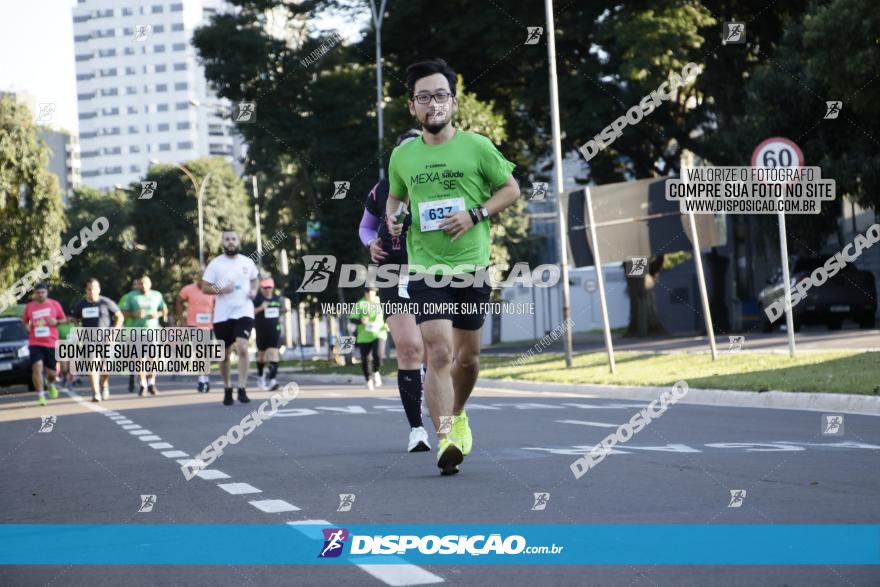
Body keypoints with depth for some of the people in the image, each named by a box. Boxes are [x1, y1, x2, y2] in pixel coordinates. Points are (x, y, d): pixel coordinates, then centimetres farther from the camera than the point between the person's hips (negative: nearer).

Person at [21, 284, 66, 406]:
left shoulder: (54, 304, 3)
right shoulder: (29, 306, 5)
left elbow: (64, 319, 10)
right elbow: (24, 320, 19)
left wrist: (57, 321, -11)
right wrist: (27, 326, -3)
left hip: (51, 343, 0)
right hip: (35, 343, 0)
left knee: (51, 371, 9)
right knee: (37, 367, -18)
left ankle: (51, 384, 45)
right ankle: (40, 396, -12)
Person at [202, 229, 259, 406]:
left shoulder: (248, 262, 6)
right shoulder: (215, 263, -1)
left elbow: (254, 279, 23)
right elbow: (204, 287, -1)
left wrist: (254, 290, 2)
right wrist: (220, 289, -18)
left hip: (243, 312, 0)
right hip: (222, 315, 0)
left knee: (242, 348, -19)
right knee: (225, 354, 9)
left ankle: (242, 390, -17)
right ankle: (227, 389, 27)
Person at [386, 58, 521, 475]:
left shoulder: (476, 147, -2)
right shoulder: (402, 156, 5)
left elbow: (510, 189, 6)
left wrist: (474, 214, -8)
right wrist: (392, 218, 2)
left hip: (471, 267, 0)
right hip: (425, 268, 0)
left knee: (467, 357, 12)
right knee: (439, 352, -16)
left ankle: (457, 414, 40)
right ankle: (445, 440, -20)